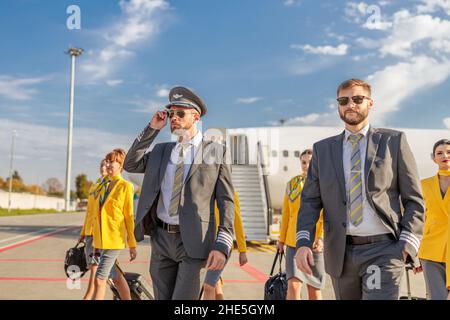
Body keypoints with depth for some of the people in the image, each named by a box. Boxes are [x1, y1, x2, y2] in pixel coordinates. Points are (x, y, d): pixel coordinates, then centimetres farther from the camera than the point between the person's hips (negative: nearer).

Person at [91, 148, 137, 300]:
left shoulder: (125, 186, -6)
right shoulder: (102, 186, 12)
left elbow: (129, 216, -5)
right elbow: (96, 215, 15)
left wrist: (132, 245, -5)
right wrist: (96, 242, 16)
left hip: (114, 238, -7)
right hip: (101, 239, 7)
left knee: (99, 279, -9)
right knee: (116, 277, 16)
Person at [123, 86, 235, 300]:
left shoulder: (216, 152, -1)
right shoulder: (161, 150, 14)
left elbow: (226, 201, -5)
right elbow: (130, 165, 4)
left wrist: (222, 245, -16)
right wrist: (152, 129, 0)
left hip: (193, 241, -4)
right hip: (161, 238, 5)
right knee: (162, 297, 12)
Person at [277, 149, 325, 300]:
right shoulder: (293, 183, 7)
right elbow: (286, 214, 12)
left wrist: (322, 238, -25)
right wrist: (281, 239, 13)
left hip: (315, 243, -2)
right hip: (294, 242, 2)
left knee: (314, 288, 10)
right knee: (293, 285, -11)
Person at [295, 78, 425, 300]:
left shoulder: (394, 141, 4)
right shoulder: (323, 149, 10)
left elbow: (414, 199, 3)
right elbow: (310, 201, 5)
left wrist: (408, 245, -8)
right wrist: (303, 242, -9)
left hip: (384, 250, -3)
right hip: (340, 253, 3)